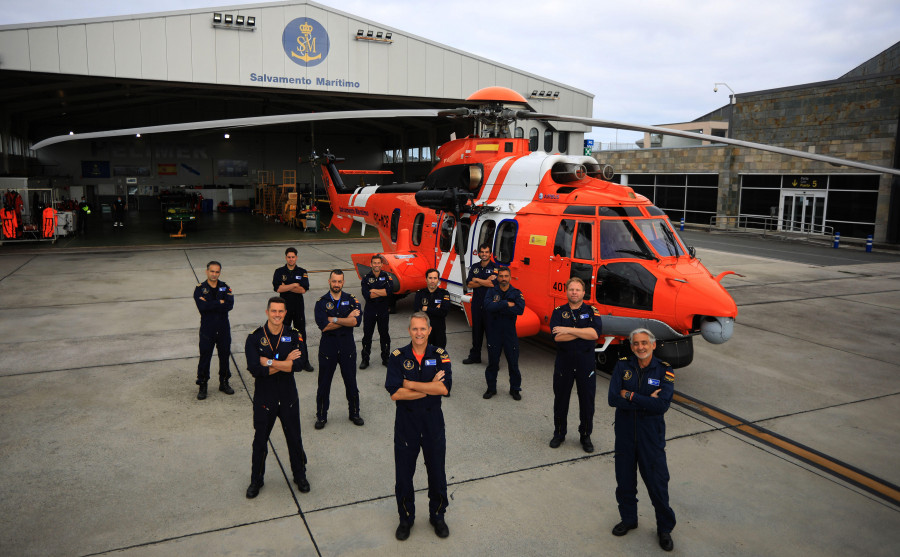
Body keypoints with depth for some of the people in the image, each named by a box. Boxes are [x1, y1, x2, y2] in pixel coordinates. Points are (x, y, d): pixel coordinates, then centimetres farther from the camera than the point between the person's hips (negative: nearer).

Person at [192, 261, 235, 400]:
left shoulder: (225, 288, 3)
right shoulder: (200, 289, -3)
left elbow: (230, 305, -14)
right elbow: (202, 307, -20)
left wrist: (210, 305, -18)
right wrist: (220, 303, -16)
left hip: (223, 328, 2)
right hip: (207, 329, -2)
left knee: (224, 356, 12)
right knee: (205, 357, 3)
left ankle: (224, 383, 28)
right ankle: (202, 386, 16)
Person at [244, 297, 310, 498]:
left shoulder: (294, 336, -5)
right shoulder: (254, 338, -8)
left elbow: (298, 364, -20)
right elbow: (255, 369, -21)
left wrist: (269, 362, -21)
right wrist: (284, 363, -18)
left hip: (288, 397, 1)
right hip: (264, 398, -1)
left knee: (294, 440, 13)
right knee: (260, 441, 13)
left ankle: (300, 476, 34)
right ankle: (256, 480, 33)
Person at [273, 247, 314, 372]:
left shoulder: (302, 272, 2)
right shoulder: (279, 272, 1)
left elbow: (303, 290, -11)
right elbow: (278, 288, -14)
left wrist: (286, 287, -12)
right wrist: (295, 285, -13)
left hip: (299, 307, 0)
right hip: (285, 306, 0)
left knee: (301, 334, 5)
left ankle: (304, 361, 12)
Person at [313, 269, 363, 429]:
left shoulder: (351, 300, 1)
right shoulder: (321, 302, -2)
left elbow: (356, 321, -16)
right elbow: (324, 326, -16)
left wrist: (333, 319, -17)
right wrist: (347, 319, -14)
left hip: (347, 347, 1)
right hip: (327, 347, -1)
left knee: (351, 381, 11)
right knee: (324, 383, 8)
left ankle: (354, 413, 27)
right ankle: (321, 416, 23)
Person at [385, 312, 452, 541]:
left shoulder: (440, 355, -5)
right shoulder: (398, 357, -7)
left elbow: (444, 388, -20)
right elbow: (395, 393, -18)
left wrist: (410, 384, -18)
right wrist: (429, 387, -18)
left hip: (433, 421, 0)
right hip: (406, 421, 0)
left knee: (437, 471, 12)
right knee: (404, 472, 11)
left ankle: (437, 516, 35)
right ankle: (406, 518, 33)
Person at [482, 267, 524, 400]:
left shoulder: (516, 293, 0)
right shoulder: (491, 292, 1)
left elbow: (520, 309, -18)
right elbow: (488, 306, -19)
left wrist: (498, 306, -18)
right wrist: (507, 304, -21)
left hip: (510, 333, 0)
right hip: (494, 332, 0)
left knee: (513, 362, 6)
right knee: (492, 362, 10)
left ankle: (515, 389, 21)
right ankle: (491, 388, 25)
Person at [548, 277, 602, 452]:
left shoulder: (592, 311, 0)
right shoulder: (559, 312, 2)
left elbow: (595, 334, -18)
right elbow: (557, 336, -14)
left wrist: (568, 330, -18)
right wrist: (582, 333, -15)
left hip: (585, 362, 0)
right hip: (563, 361, 1)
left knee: (587, 400, 7)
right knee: (560, 398, 11)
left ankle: (586, 436, 25)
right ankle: (559, 434, 28)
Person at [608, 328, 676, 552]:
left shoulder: (664, 371, -9)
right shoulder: (622, 366, -4)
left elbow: (662, 405, -21)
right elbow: (613, 399, -15)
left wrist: (629, 396, -19)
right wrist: (647, 401, -19)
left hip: (651, 435, -2)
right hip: (625, 433, 2)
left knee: (657, 483, 6)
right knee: (624, 479, 16)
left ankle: (665, 528, 28)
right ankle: (628, 519, 39)